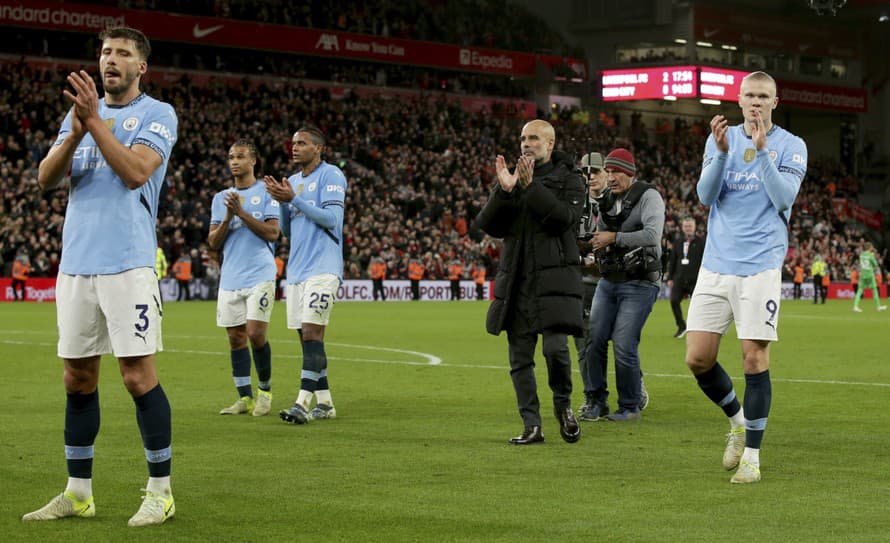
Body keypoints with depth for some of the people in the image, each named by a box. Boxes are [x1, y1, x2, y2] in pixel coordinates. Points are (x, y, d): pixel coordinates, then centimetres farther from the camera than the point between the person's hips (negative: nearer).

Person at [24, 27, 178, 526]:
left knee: (139, 375, -7)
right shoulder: (81, 110, 17)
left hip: (128, 264, -6)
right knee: (78, 378, 7)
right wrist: (75, 134, -12)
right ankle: (78, 493, 15)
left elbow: (135, 172, -15)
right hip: (76, 261, 6)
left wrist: (95, 120, -16)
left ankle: (161, 492, 2)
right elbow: (46, 180, 5)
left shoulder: (157, 114, 1)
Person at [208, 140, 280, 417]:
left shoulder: (266, 192, 2)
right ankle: (244, 398, 9)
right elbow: (213, 242, 10)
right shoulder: (221, 198, 15)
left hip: (260, 276, -4)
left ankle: (265, 389, 7)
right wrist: (228, 218, -7)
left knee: (255, 333, -12)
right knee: (235, 337, 3)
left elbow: (272, 232, -7)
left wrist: (242, 213, -12)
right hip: (230, 278, 5)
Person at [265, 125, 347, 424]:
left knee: (312, 333, -15)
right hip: (296, 269, 8)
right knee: (307, 336, 7)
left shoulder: (331, 175, -4)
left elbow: (332, 219, -15)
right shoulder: (293, 181, 18)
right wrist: (281, 202, 2)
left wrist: (294, 198, -15)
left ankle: (303, 402, -19)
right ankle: (324, 402, 12)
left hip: (322, 268, -8)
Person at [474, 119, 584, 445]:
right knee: (520, 357, 3)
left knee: (556, 347, -17)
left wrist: (531, 186, -15)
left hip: (555, 276, -4)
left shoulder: (569, 179, 5)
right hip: (516, 279, 4)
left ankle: (563, 403, 11)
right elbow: (487, 225, 6)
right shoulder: (512, 177, 15)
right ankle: (532, 426, 10)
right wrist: (504, 191, -10)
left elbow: (565, 217, -13)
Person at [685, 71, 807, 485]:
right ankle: (738, 420, 26)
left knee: (755, 358, -6)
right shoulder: (721, 139, 10)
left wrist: (761, 150, -20)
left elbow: (784, 197, -13)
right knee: (697, 358, -1)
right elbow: (705, 196, -2)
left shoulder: (791, 146, 1)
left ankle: (751, 455, 5)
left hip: (760, 267, -3)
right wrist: (722, 152, -17)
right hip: (715, 264, 3)